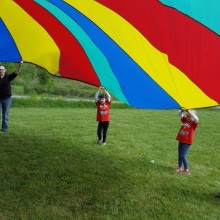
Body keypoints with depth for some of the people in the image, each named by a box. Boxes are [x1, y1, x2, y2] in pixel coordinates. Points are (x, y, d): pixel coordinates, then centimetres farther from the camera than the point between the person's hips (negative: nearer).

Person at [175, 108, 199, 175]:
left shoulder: (194, 123, -9)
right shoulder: (185, 120, 6)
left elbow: (196, 119, -29)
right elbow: (180, 115, 4)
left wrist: (190, 112, -37)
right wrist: (182, 110, -18)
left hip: (187, 142, -6)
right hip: (181, 140, 6)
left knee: (182, 155, -8)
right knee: (179, 154, 13)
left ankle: (186, 169, 4)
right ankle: (180, 167, 28)